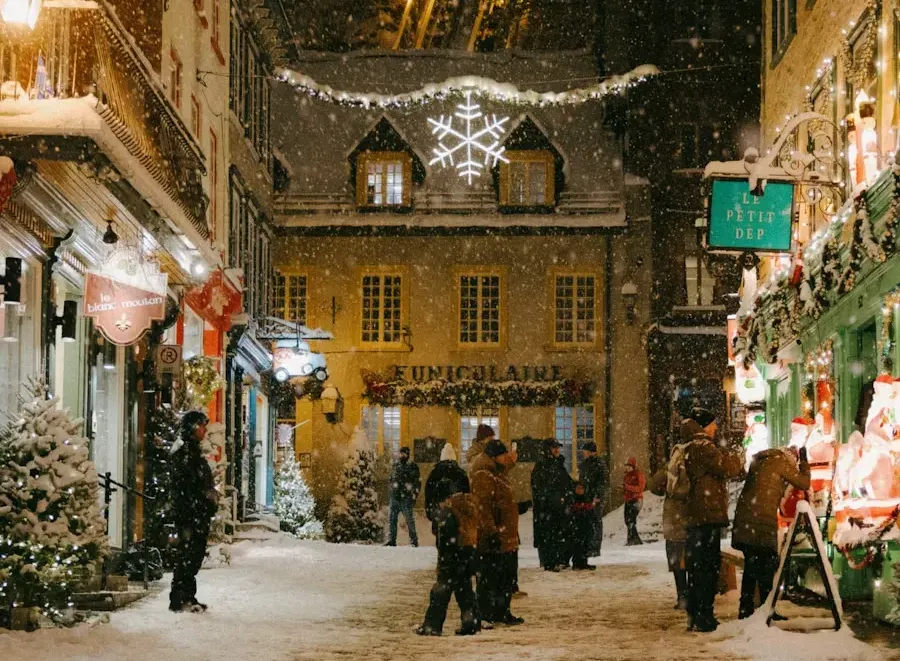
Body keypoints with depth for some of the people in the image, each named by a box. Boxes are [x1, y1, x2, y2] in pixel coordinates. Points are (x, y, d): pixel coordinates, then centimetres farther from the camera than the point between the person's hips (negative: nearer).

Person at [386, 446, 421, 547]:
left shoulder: (412, 466, -3)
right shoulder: (396, 465, 14)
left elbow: (417, 483, -3)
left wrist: (414, 496, -9)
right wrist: (391, 492, 17)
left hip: (406, 498, -6)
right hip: (394, 497, 6)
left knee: (409, 520, -2)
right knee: (391, 519, 4)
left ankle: (414, 541, 5)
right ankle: (391, 540, 10)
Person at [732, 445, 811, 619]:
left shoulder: (759, 460, 20)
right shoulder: (781, 461, -2)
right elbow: (804, 483, 2)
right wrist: (804, 461, 15)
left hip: (745, 517, 8)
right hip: (762, 520, -8)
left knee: (751, 566, 12)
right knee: (767, 566, -5)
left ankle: (746, 610, 12)